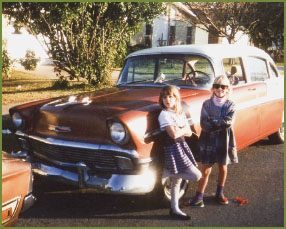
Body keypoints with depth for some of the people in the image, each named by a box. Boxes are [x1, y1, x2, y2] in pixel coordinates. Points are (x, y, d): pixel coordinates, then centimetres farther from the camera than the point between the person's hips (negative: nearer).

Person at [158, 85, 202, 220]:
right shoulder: (164, 114, -13)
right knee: (196, 175, -10)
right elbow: (173, 134, -21)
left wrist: (180, 129, -13)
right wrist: (184, 129, -4)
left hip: (182, 146, 8)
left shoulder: (180, 113, 11)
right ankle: (166, 173, 1)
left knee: (177, 180, 13)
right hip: (173, 149, -8)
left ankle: (174, 209, 23)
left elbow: (189, 133, 5)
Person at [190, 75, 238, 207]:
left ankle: (220, 194, 33)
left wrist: (212, 121, -18)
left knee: (223, 168, 14)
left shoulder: (231, 105, 0)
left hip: (224, 142, 2)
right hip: (208, 141, -2)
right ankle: (199, 196, 11)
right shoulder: (207, 104, -4)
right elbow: (204, 125, -14)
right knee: (206, 170, 0)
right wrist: (221, 124, -18)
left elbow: (229, 122, -17)